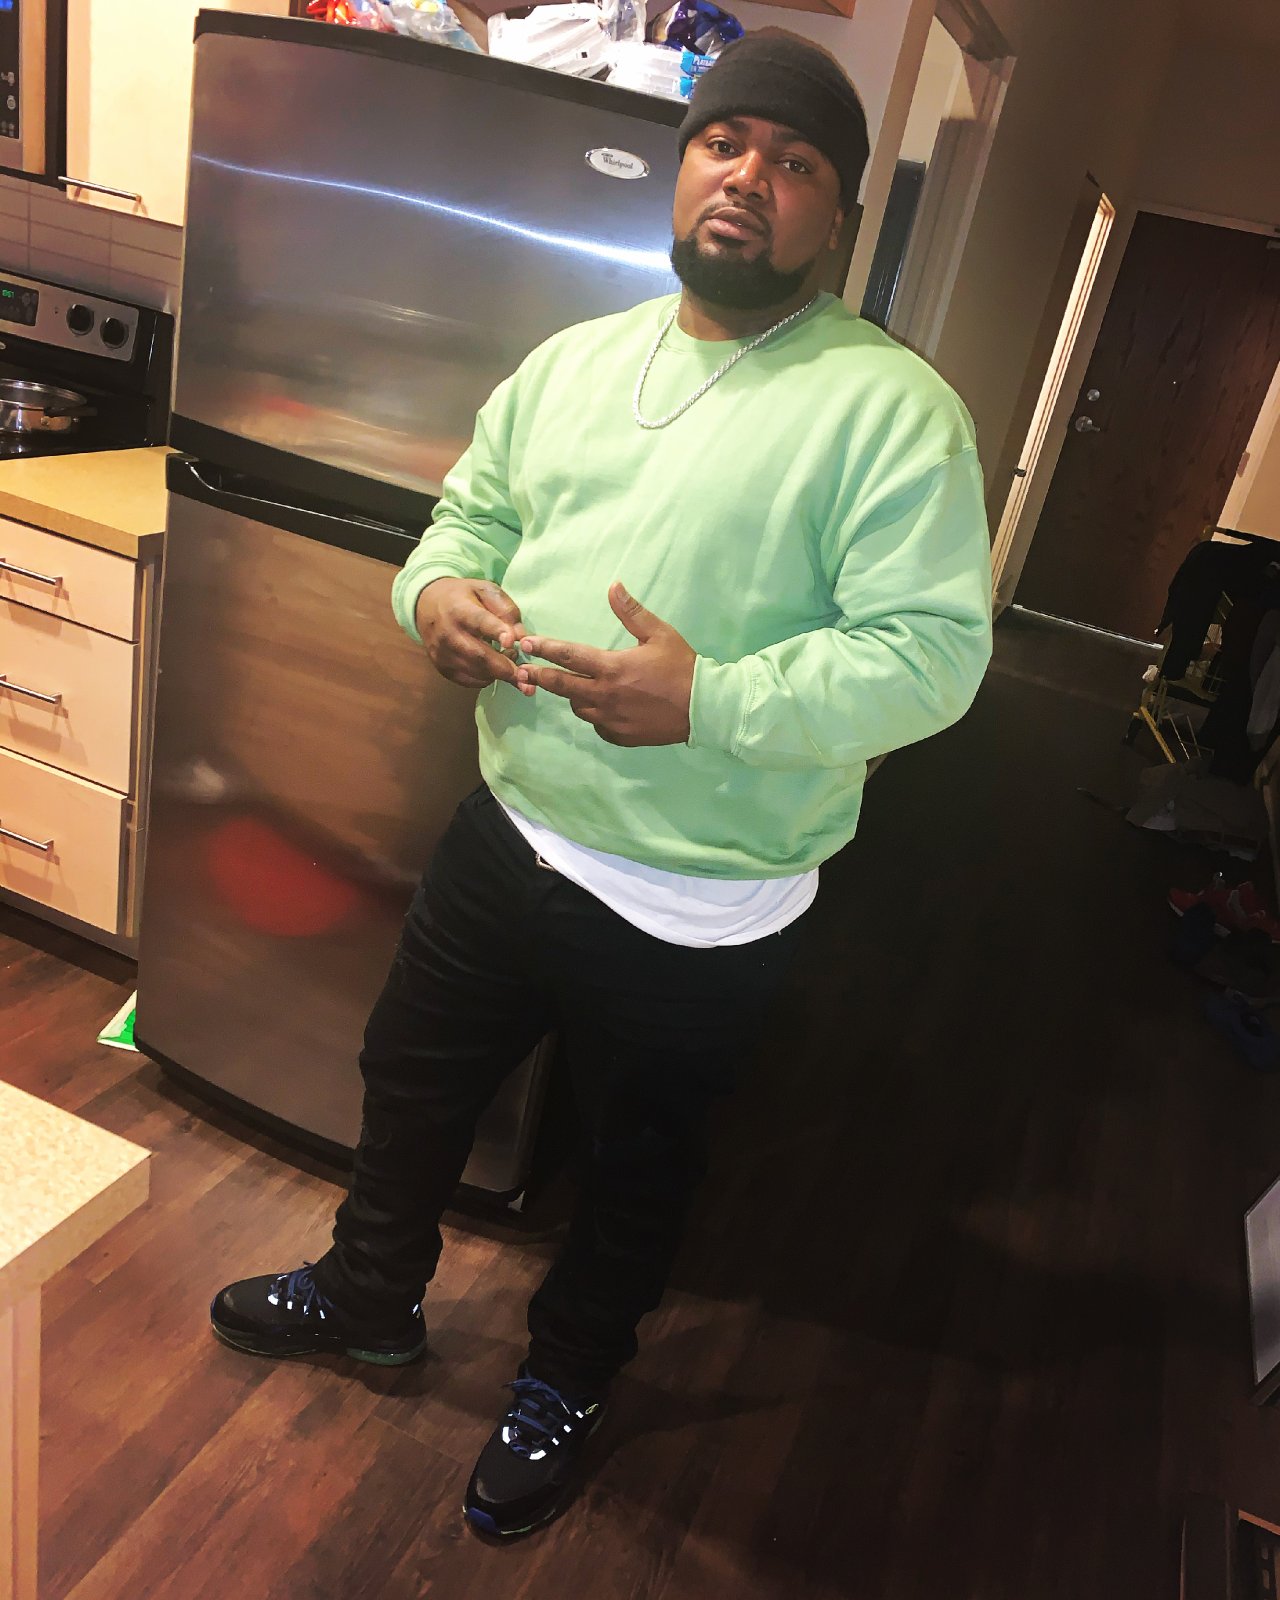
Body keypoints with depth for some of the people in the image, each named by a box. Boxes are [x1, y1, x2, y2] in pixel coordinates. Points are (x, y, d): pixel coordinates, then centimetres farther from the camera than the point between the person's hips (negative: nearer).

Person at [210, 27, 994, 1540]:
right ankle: (371, 1292, 54)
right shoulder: (576, 357, 7)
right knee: (411, 1076, 23)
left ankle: (566, 1379, 49)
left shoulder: (891, 406, -13)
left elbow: (932, 650, -19)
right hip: (508, 830, 6)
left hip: (696, 914, -5)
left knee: (636, 1163, 18)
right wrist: (439, 588, -7)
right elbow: (473, 504, 16)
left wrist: (710, 701, -30)